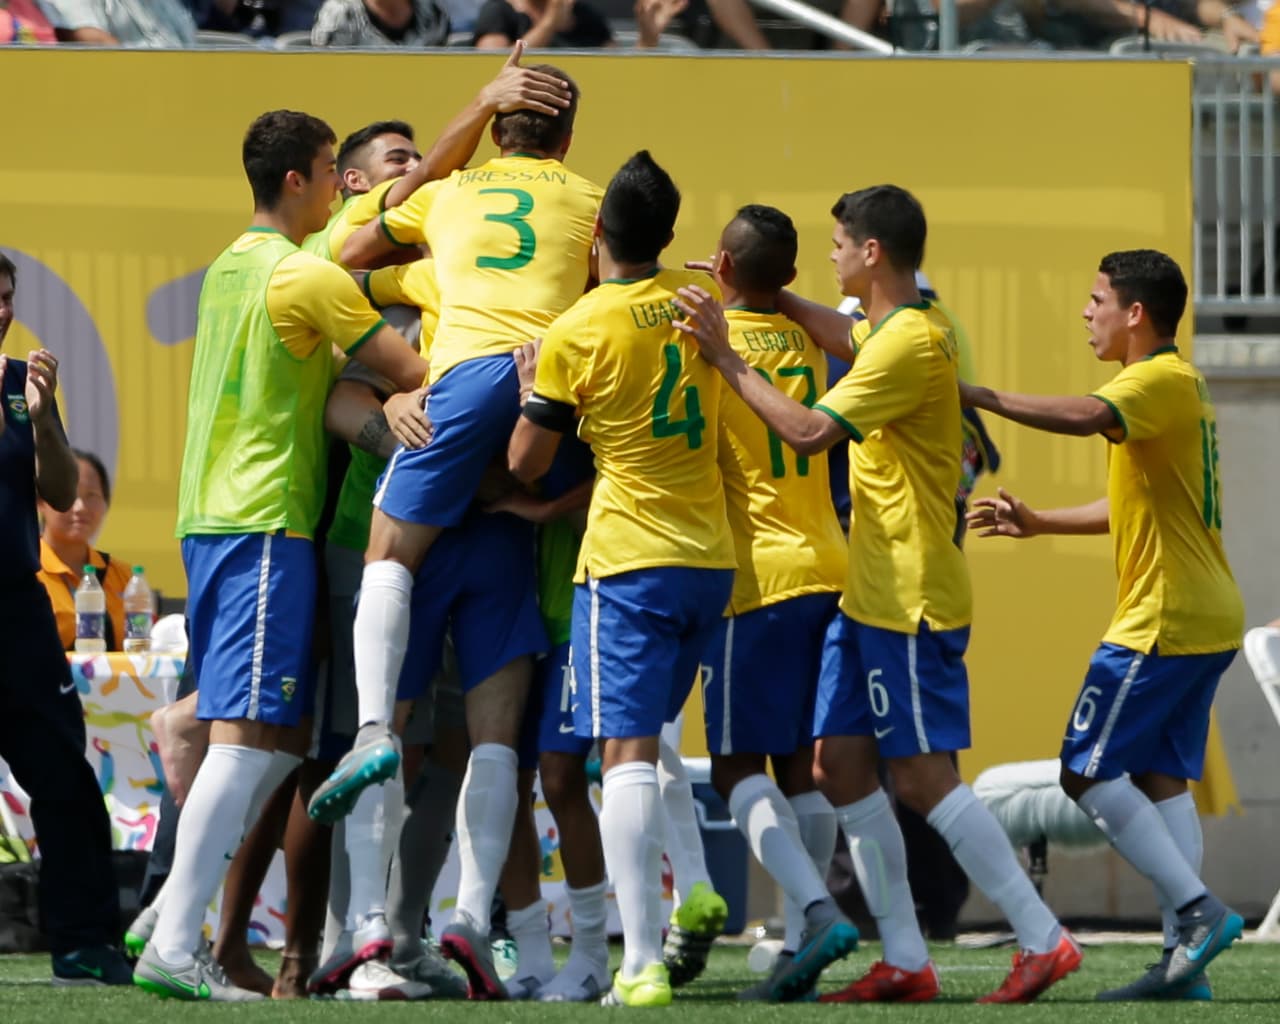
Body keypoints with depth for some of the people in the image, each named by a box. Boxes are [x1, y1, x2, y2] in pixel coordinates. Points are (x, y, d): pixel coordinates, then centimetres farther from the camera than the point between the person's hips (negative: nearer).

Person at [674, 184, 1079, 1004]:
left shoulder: (910, 343, -18)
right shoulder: (903, 327, 12)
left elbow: (809, 431, -25)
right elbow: (843, 333, 36)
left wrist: (726, 357, -18)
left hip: (910, 598, -10)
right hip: (872, 591, 10)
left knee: (925, 776, -9)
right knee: (840, 763, 8)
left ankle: (1043, 940, -5)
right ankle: (905, 960, 9)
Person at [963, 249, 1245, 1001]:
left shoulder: (1160, 381, -13)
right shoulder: (1182, 387, 19)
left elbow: (1087, 417, -34)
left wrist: (984, 397, -29)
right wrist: (1041, 523, 25)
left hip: (1164, 620, -10)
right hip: (1208, 620, 10)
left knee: (1089, 770, -7)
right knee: (1160, 777, 8)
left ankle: (1198, 910, -12)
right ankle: (1184, 959, 2)